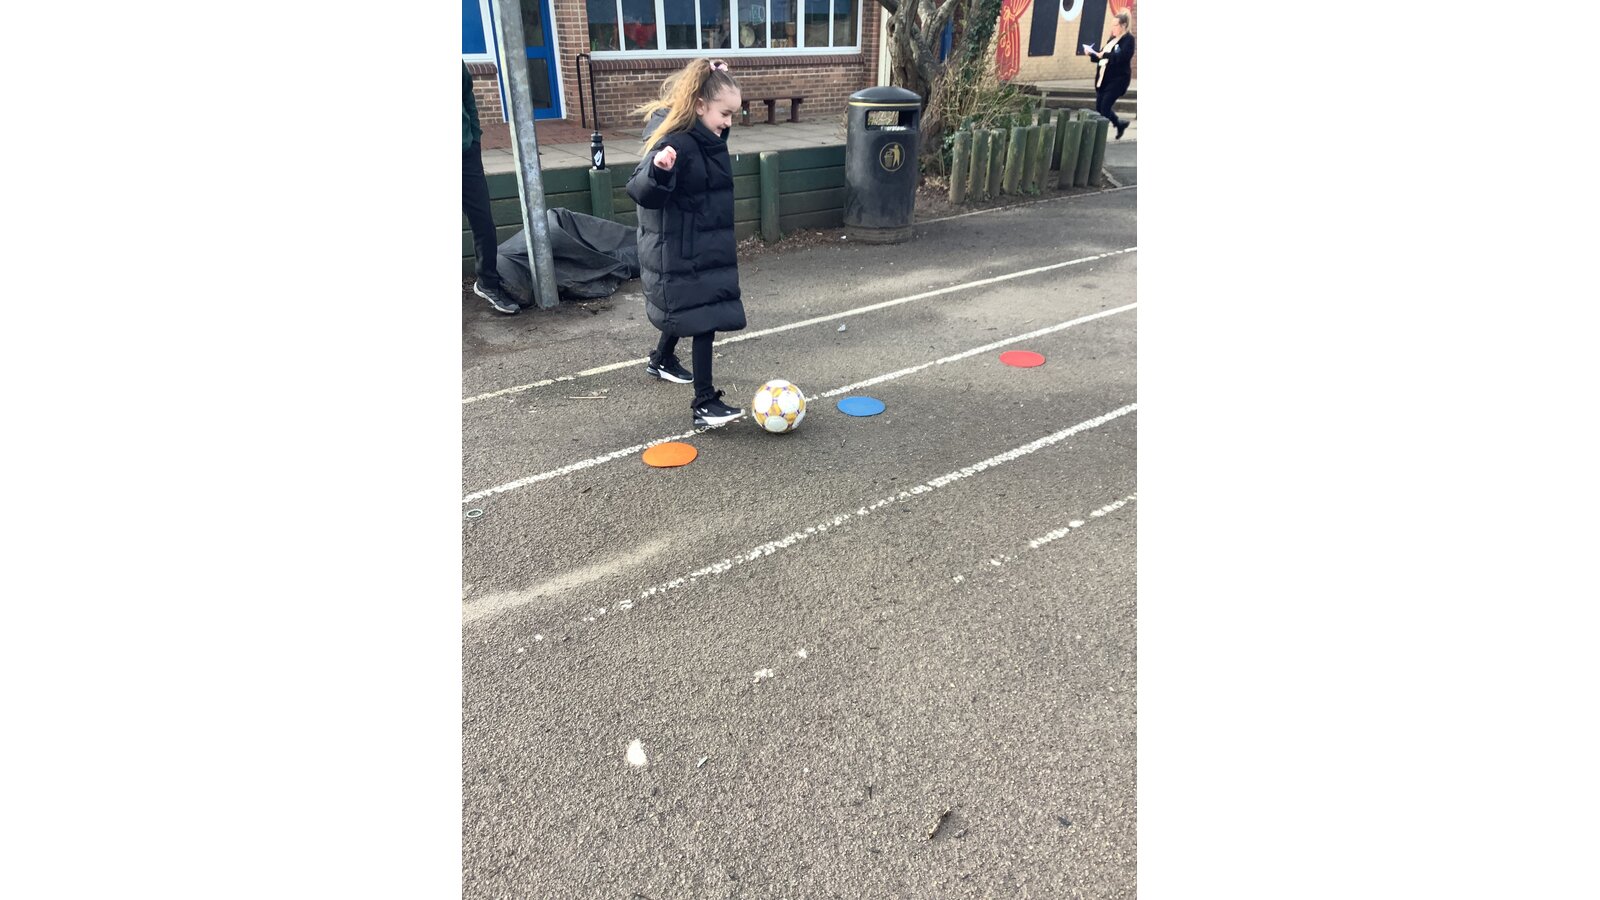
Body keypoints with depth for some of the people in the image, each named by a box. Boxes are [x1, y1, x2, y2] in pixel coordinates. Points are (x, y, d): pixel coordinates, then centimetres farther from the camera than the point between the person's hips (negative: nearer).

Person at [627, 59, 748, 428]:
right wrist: (658, 169, -49)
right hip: (680, 252, -10)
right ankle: (704, 404, -7)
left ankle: (662, 361, 47)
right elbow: (641, 192, -34)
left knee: (686, 311, 24)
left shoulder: (708, 137, 5)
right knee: (704, 318, -11)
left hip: (706, 246, 10)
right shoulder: (676, 142, -23)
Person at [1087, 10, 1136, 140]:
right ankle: (1120, 124, 30)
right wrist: (1092, 54, 2)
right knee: (1099, 107, 10)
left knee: (1105, 107, -12)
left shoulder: (1128, 39, -9)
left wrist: (1103, 55, -29)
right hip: (1104, 78, 8)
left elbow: (1122, 57, -24)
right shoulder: (1112, 39, 15)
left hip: (1117, 79, -8)